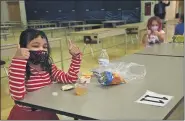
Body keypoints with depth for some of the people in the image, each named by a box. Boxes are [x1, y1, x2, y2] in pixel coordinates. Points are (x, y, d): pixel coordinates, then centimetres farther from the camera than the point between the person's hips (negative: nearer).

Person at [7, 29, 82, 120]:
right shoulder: (20, 70, -19)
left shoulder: (48, 67, -2)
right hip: (24, 116, -5)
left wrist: (76, 56, -13)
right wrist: (19, 60, -40)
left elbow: (70, 78, -3)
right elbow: (18, 96, -35)